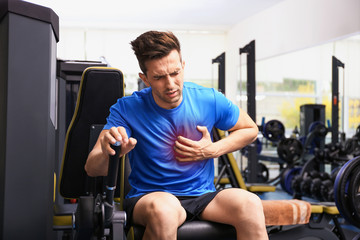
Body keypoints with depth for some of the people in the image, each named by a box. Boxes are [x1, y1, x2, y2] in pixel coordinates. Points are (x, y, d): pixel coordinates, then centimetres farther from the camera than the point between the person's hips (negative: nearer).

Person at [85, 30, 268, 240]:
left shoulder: (209, 100, -3)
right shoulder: (127, 109, -9)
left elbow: (250, 130, 14)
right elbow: (92, 169, -16)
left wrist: (213, 150, -4)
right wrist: (108, 153, -42)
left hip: (203, 197, 2)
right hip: (147, 197, -2)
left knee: (250, 203, -29)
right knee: (164, 208, -39)